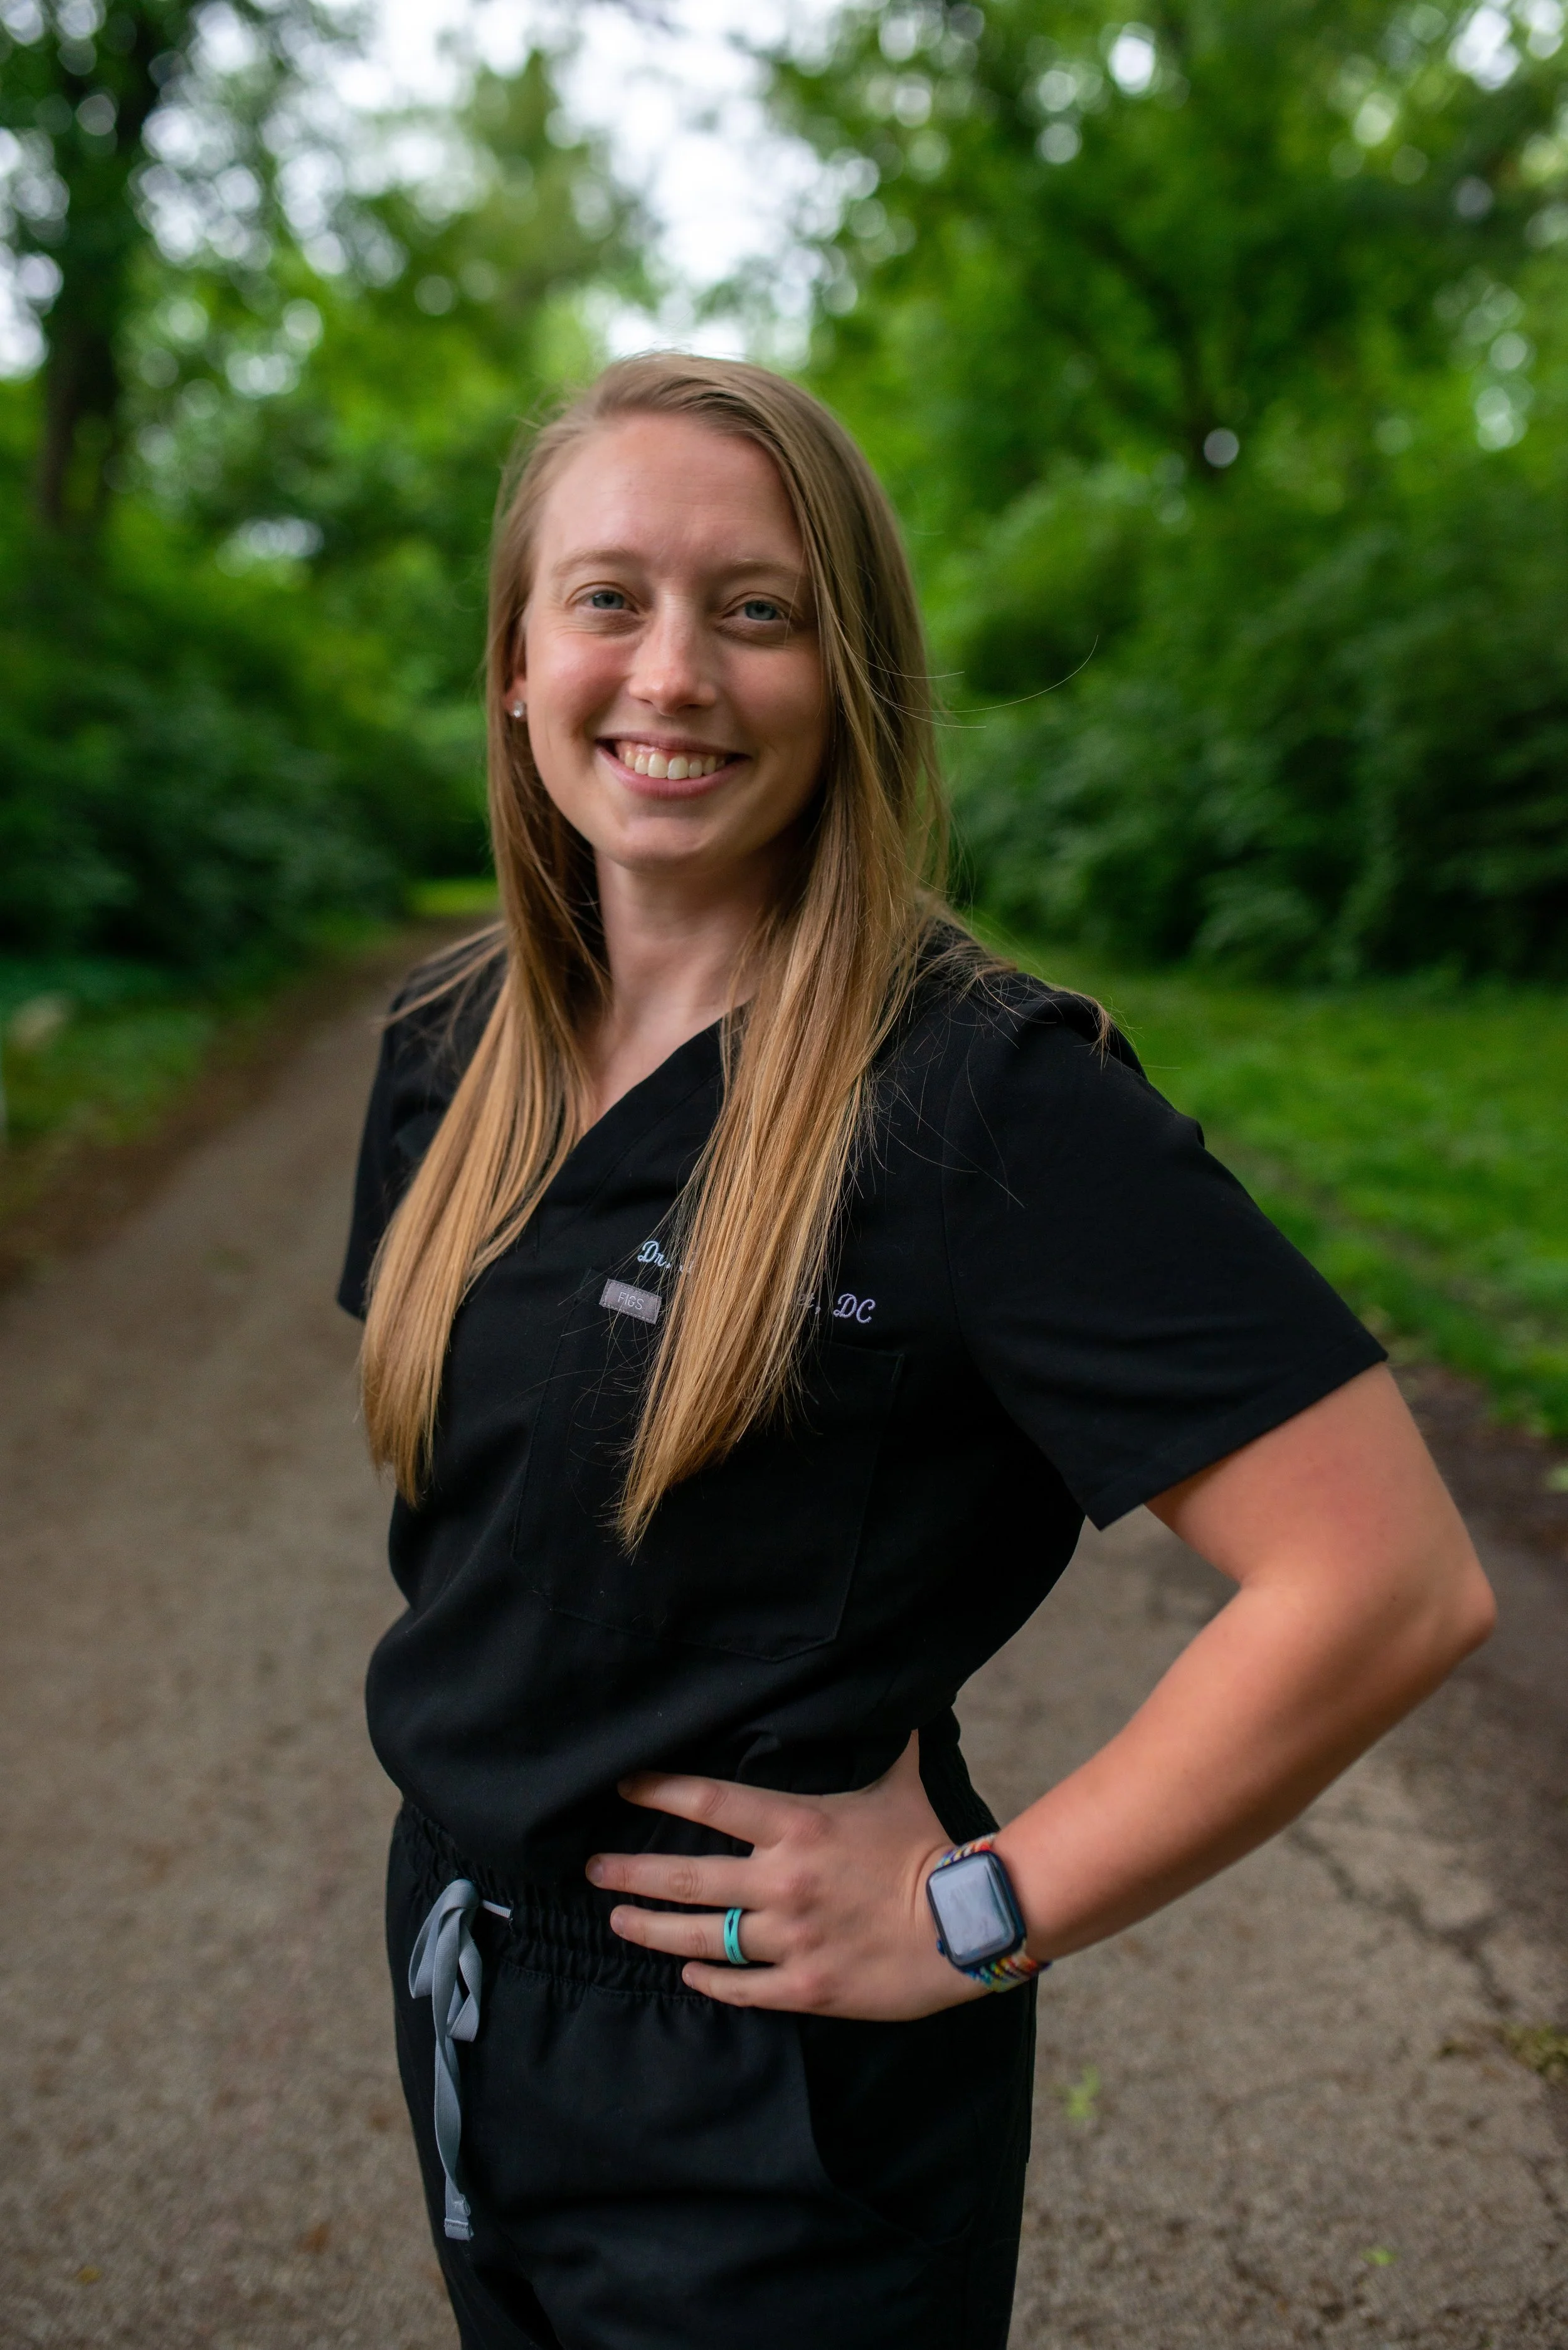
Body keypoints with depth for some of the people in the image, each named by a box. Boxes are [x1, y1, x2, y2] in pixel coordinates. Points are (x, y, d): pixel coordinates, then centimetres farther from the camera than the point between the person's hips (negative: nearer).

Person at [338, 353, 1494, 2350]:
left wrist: (973, 1917, -20)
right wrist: (473, 1720, 6)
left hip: (777, 2104, -6)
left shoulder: (985, 1095, -24)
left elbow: (1389, 1581, -27)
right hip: (459, 1978, 7)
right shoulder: (448, 1053, -2)